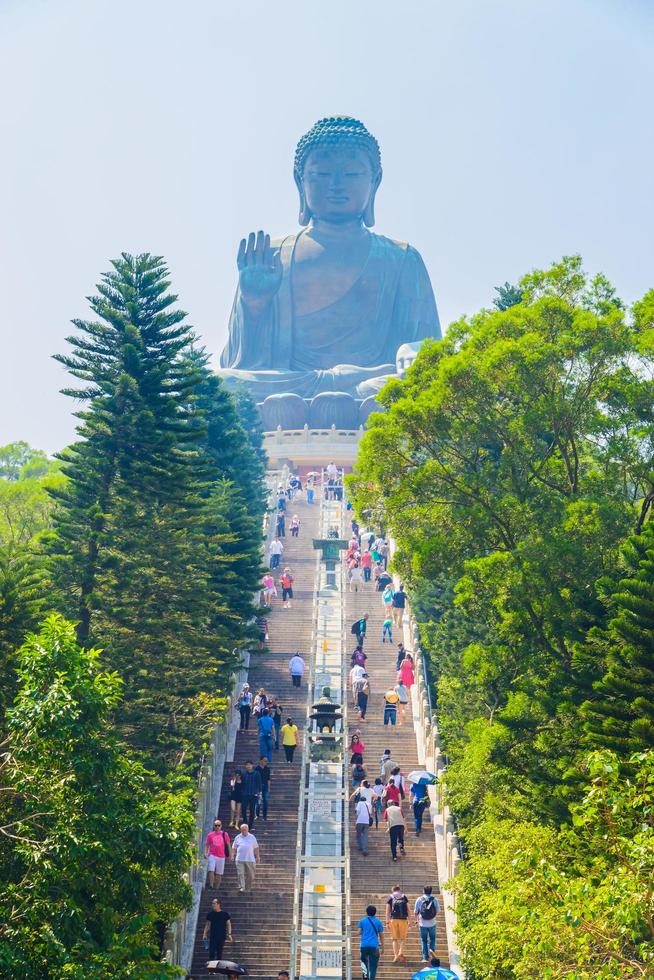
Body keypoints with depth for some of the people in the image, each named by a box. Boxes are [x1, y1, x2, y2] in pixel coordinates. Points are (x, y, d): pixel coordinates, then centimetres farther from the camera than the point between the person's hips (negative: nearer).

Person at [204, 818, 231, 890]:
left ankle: (217, 888, 13)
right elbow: (207, 845, 10)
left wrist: (230, 855, 4)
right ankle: (211, 886, -12)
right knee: (211, 870, -16)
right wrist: (205, 853, -4)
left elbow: (228, 845, 9)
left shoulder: (225, 834, 6)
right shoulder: (210, 834, 6)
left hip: (221, 856, 1)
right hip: (212, 855, -1)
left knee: (219, 874, 4)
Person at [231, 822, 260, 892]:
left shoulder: (252, 837, 8)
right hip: (240, 859, 0)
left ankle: (248, 888, 16)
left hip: (250, 859, 0)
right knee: (240, 874, -9)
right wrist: (233, 856, 2)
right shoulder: (237, 837, 10)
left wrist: (257, 857, 6)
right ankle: (241, 887, -10)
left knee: (250, 874, 3)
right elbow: (234, 848, 13)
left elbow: (256, 848, 10)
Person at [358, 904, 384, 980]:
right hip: (374, 946, 0)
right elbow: (381, 935, 8)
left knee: (364, 961, 20)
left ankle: (365, 974, -2)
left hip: (364, 945, 0)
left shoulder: (362, 921, 4)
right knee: (373, 965, 6)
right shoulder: (378, 922, 5)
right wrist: (382, 948, 16)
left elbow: (359, 932, 7)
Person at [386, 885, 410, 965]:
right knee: (403, 938, 8)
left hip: (393, 919, 0)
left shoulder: (390, 897, 10)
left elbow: (388, 910, 3)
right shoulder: (404, 897, 12)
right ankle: (401, 953, -11)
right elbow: (408, 909, 5)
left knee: (395, 938, 9)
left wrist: (387, 922, 1)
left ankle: (396, 956, 2)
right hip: (403, 919, 0)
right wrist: (409, 921, 7)